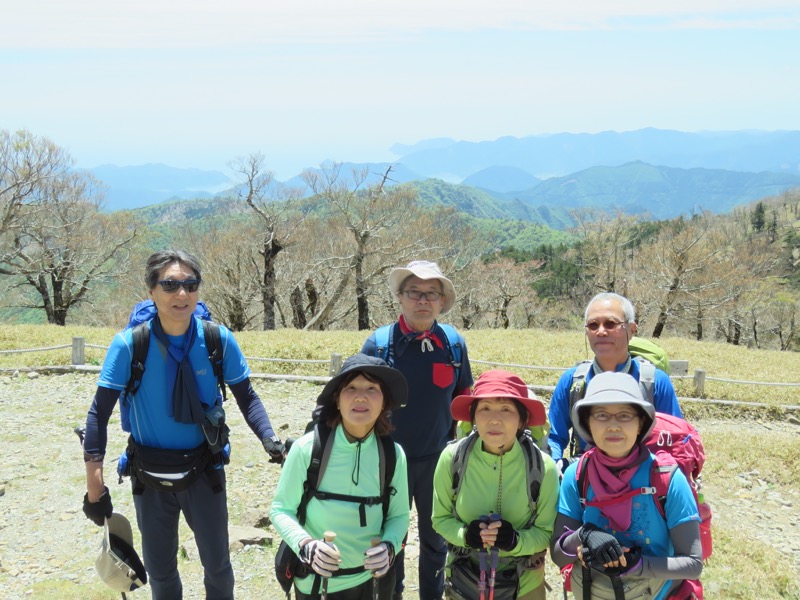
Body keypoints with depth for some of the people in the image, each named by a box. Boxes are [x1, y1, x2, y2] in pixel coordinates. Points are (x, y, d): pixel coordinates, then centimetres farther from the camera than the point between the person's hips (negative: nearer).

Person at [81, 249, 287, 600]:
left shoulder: (219, 339, -14)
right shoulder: (129, 343, -18)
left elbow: (246, 398, -3)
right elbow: (100, 413, -13)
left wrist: (270, 441, -21)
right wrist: (95, 488, -15)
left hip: (203, 470, 0)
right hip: (149, 476, 0)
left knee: (218, 564, 10)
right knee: (159, 570, 15)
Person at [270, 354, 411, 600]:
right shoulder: (307, 448, -18)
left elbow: (399, 515, 1)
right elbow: (281, 509, -9)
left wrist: (389, 547, -18)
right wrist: (306, 546, -26)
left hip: (369, 579, 2)